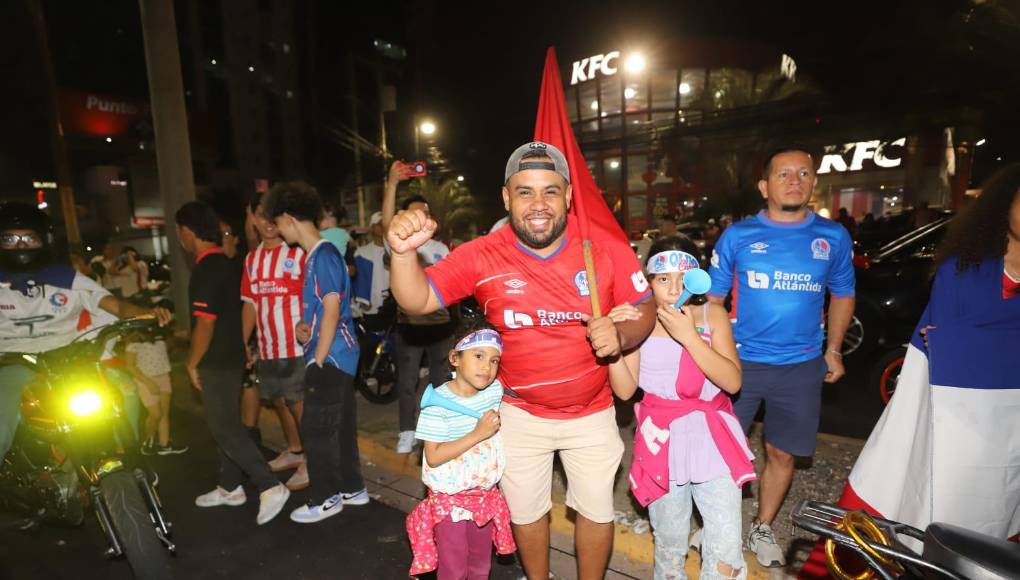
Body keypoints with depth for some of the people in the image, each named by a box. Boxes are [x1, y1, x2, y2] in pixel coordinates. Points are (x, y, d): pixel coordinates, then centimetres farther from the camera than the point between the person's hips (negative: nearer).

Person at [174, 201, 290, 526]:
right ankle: (229, 487, 29)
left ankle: (270, 487, -8)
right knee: (227, 424, 17)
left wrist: (192, 363, -12)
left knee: (224, 429, -5)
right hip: (231, 355, 9)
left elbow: (205, 324, -22)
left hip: (217, 361, -9)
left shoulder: (205, 270, -20)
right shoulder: (226, 264, 9)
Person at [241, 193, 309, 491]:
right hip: (266, 348, 7)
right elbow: (250, 304, 13)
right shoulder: (251, 259, 11)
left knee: (300, 404, 1)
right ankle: (294, 451, 37)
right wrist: (243, 343, 10)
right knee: (279, 401, 18)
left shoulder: (298, 253, -8)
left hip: (296, 346, -7)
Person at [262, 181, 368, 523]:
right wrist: (305, 325, 3)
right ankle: (352, 488, 27)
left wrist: (318, 361, -17)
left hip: (330, 357, -9)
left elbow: (333, 310, -20)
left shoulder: (323, 255, -16)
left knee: (316, 429, 1)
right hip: (336, 355, 9)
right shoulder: (316, 255, 13)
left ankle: (324, 499, 15)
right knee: (339, 426, 16)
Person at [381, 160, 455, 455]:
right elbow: (386, 223, -23)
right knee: (407, 381, 5)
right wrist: (392, 183, -31)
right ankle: (407, 432, 18)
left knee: (440, 378, 13)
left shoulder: (441, 248, 11)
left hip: (440, 323, 4)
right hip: (409, 324, -3)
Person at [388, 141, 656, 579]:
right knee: (525, 512, 21)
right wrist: (404, 251, -40)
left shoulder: (608, 250, -16)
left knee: (597, 510, 18)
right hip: (520, 413, 0)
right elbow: (417, 301, -19)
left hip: (592, 412, 0)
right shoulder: (482, 256, -17)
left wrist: (621, 336, -29)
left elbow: (646, 309, -6)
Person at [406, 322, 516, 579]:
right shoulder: (439, 401, -23)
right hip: (449, 498, -4)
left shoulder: (496, 390, -8)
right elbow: (433, 457, -23)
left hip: (486, 494, 5)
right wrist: (478, 434, -27)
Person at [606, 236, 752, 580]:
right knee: (669, 542, 18)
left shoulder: (713, 315, -4)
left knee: (726, 550, 1)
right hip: (662, 440, 0)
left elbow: (732, 382, -14)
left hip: (712, 439, 0)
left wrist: (688, 335, -23)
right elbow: (625, 390, -9)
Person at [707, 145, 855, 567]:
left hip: (801, 367, 2)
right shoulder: (738, 235, -4)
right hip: (739, 361, -1)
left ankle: (762, 528, 35)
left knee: (782, 453, 13)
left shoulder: (833, 237, 2)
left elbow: (842, 294, 15)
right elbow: (712, 297, 2)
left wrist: (833, 350, 12)